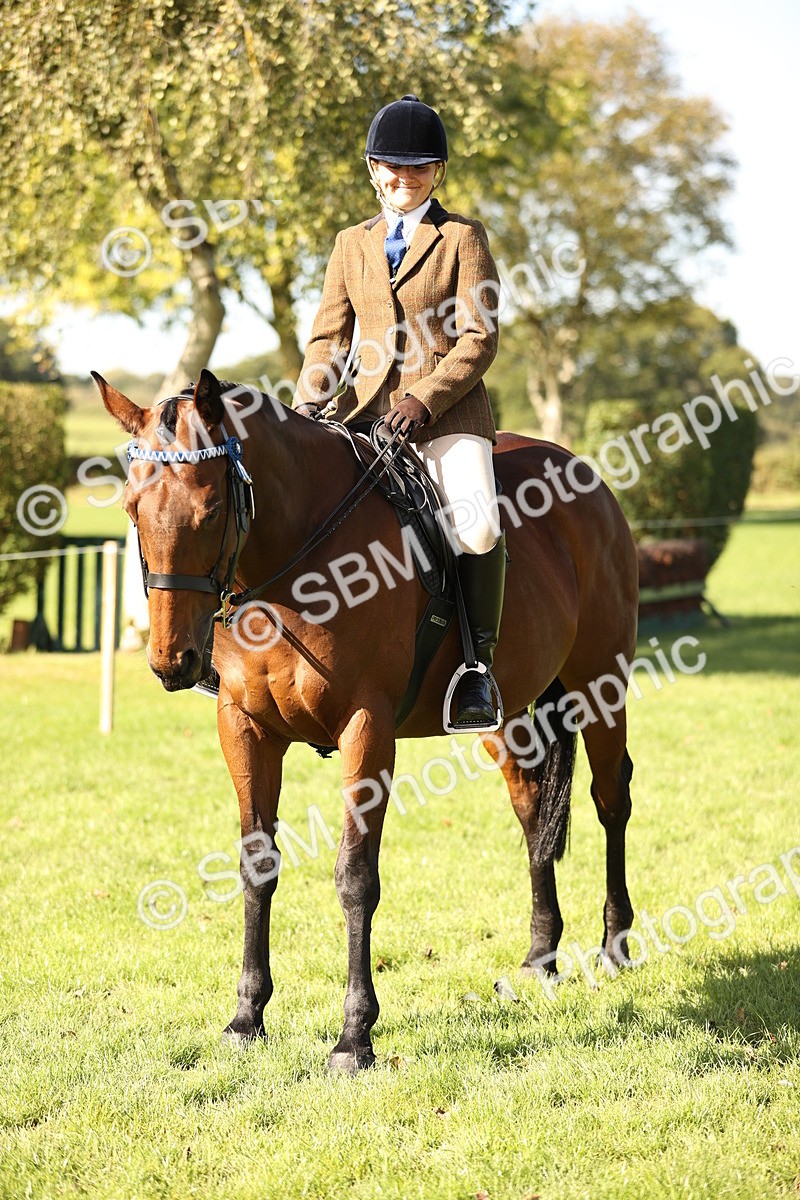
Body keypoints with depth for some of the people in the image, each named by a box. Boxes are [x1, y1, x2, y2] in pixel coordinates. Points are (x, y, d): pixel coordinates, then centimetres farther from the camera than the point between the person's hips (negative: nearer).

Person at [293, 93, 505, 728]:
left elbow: (479, 339, -3)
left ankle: (478, 664, -16)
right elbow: (330, 338, 15)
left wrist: (425, 398, -16)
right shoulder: (352, 244, 18)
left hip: (448, 410, -4)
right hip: (366, 408, 4)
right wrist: (307, 406, -3)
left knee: (477, 526, -27)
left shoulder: (463, 237, 5)